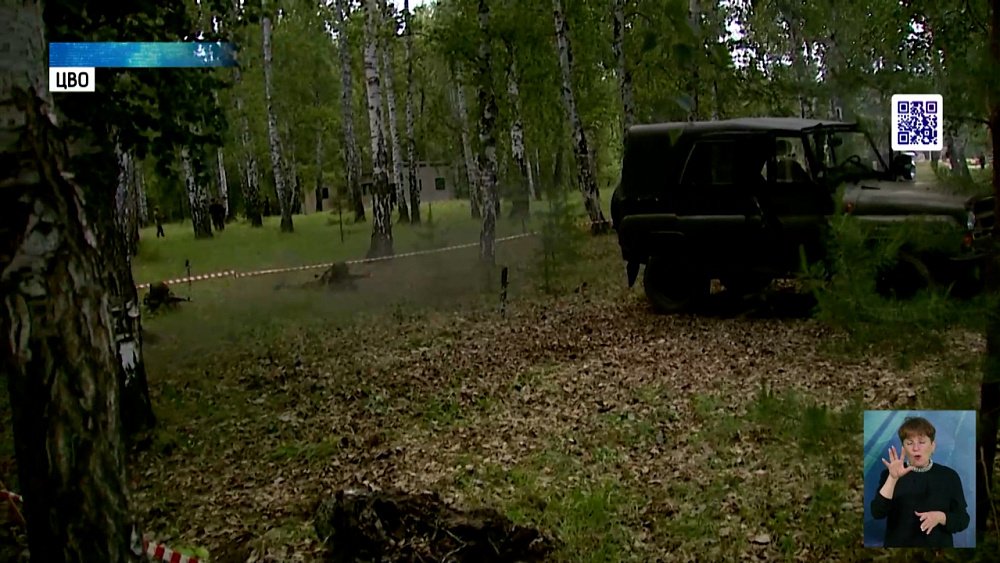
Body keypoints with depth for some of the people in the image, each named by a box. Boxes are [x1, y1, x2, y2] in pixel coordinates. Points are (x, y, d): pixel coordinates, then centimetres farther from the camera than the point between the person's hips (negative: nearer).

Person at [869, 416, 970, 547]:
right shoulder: (890, 474, -3)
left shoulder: (949, 476, 2)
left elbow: (963, 520, 2)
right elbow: (877, 513, -17)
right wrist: (893, 478, -28)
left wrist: (940, 517, -17)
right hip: (899, 545, -1)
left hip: (938, 546, 1)